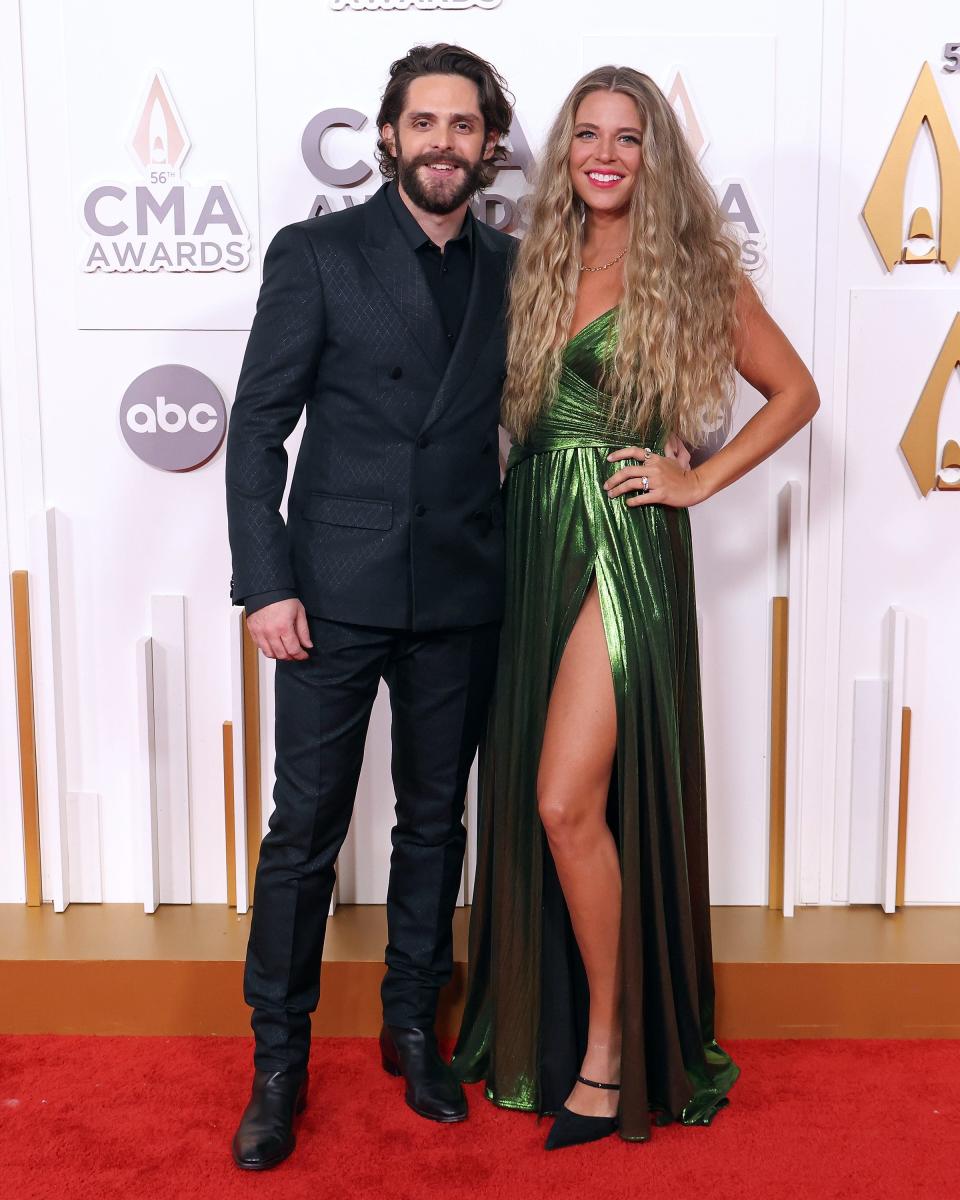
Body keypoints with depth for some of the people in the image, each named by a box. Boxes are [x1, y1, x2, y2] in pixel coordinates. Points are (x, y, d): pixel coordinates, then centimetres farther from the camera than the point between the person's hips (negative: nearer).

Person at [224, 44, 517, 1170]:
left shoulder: (513, 267, 8)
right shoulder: (315, 252, 0)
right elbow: (257, 425, -3)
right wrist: (264, 583, -11)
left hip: (461, 600, 3)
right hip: (334, 591, -3)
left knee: (434, 820, 14)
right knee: (305, 829, 3)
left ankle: (413, 1028, 32)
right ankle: (279, 1059, 20)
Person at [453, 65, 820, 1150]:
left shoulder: (692, 271, -1)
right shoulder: (537, 265, 12)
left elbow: (794, 392, 6)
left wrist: (699, 480, -2)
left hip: (625, 543, -5)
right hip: (533, 542, 5)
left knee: (569, 803, -12)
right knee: (531, 803, 10)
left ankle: (613, 1051, 7)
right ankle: (542, 1028, 29)